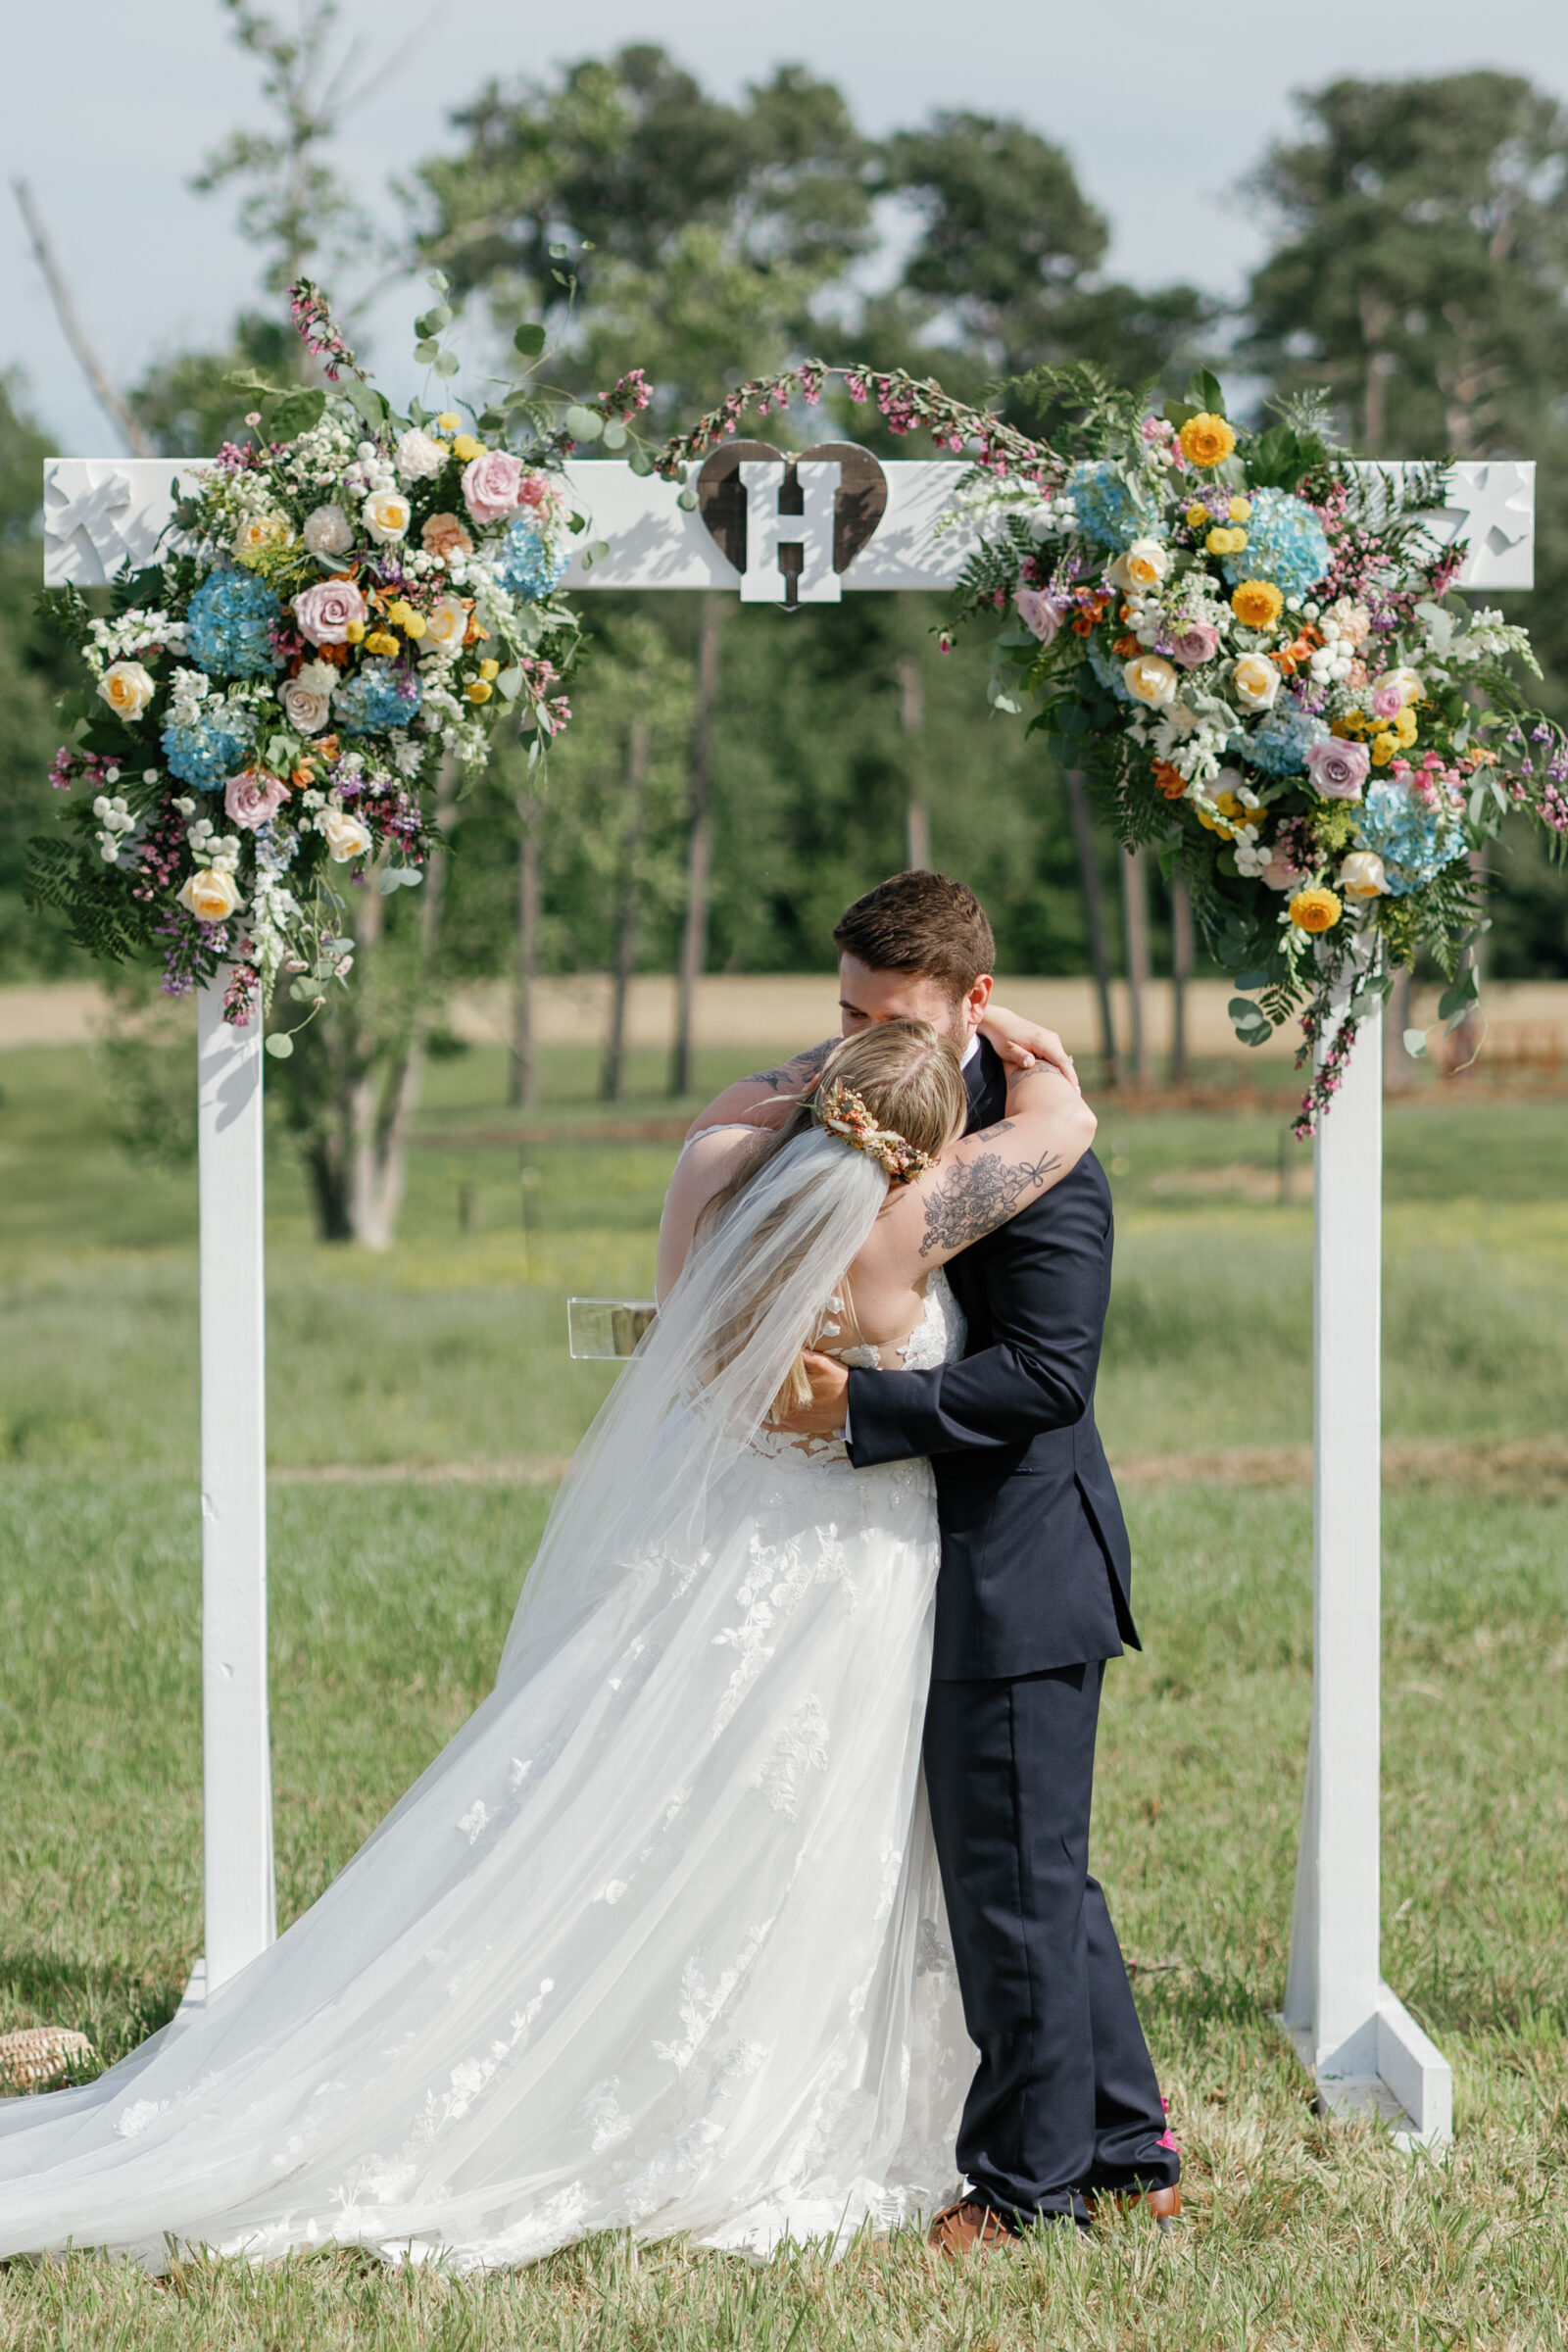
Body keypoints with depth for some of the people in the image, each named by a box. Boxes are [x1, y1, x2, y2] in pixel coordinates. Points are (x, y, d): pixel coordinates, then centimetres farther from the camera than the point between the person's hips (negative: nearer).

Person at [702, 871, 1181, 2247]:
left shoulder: (1036, 1162, -19)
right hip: (964, 1564, 10)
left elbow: (1048, 1374, -24)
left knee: (1014, 1881, 0)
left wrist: (858, 1406, -28)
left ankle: (1029, 2180, 11)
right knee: (1042, 1878, 16)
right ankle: (1128, 2149, 26)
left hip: (1019, 1571, -10)